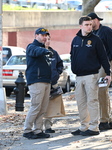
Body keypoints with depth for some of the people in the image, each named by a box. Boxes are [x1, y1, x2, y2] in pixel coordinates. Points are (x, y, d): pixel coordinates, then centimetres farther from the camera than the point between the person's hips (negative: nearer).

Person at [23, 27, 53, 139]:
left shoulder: (43, 48, 24)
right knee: (36, 107, -12)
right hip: (36, 81, -9)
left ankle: (38, 130, 10)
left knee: (43, 108, 6)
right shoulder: (31, 47, -4)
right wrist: (46, 51, -50)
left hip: (46, 82, 9)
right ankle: (27, 130, -5)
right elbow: (36, 51, -29)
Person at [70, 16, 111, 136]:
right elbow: (72, 56, 20)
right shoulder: (76, 40, 11)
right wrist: (73, 70, 13)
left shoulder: (95, 40, -2)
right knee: (81, 102, 7)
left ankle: (94, 127, -2)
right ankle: (84, 126, 15)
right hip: (79, 76, 5)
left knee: (92, 101, -5)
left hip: (91, 75, -5)